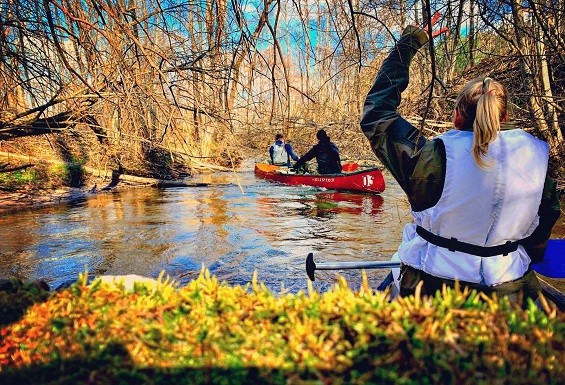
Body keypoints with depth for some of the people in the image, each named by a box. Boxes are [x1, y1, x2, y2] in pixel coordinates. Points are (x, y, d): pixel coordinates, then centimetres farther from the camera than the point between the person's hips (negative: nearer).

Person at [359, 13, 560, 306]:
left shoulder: (434, 157, -21)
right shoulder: (534, 155, -8)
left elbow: (375, 114, -9)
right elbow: (547, 215, 9)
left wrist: (407, 45, -2)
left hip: (431, 289, -3)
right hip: (507, 290, 4)